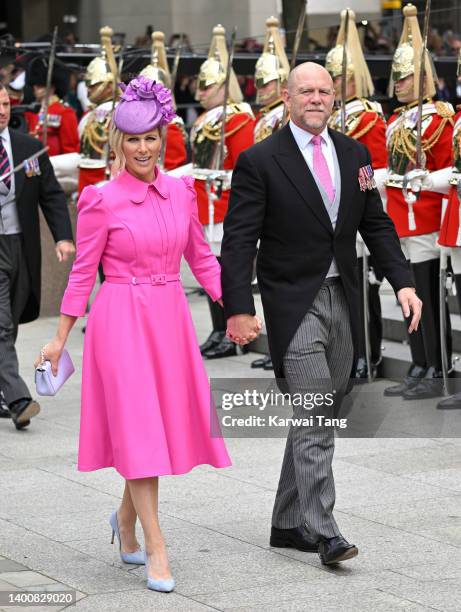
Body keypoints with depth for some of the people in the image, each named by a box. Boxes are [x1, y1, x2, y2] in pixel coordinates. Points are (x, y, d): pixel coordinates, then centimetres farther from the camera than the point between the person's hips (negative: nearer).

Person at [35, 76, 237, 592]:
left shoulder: (180, 191, 5)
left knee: (163, 423, 11)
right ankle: (156, 549, -2)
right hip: (121, 319, -5)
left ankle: (126, 517, 35)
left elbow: (201, 259, 12)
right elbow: (83, 272, -3)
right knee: (138, 427, -5)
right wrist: (60, 338, -2)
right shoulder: (102, 201, -8)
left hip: (170, 317, 5)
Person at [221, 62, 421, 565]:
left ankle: (289, 524, 22)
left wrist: (402, 282, 0)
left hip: (342, 302, 6)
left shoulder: (354, 154, 9)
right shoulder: (259, 161, -7)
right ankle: (324, 533, -11)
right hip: (294, 306, -6)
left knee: (317, 419, 11)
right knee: (314, 420, -12)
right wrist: (239, 309, -17)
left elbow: (376, 224, 13)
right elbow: (238, 241, -9)